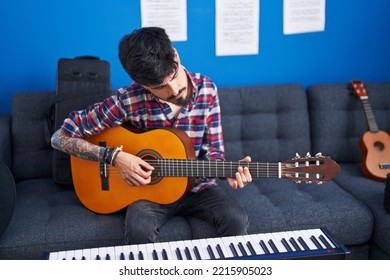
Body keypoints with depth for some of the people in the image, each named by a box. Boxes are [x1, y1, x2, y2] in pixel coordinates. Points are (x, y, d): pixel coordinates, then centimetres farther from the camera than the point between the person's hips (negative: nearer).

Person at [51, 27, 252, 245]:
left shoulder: (207, 89, -8)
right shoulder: (128, 100, -18)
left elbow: (212, 149, -1)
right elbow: (61, 137, -13)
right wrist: (115, 157, -23)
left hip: (197, 185, 2)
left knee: (237, 220, -25)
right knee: (139, 229, -33)